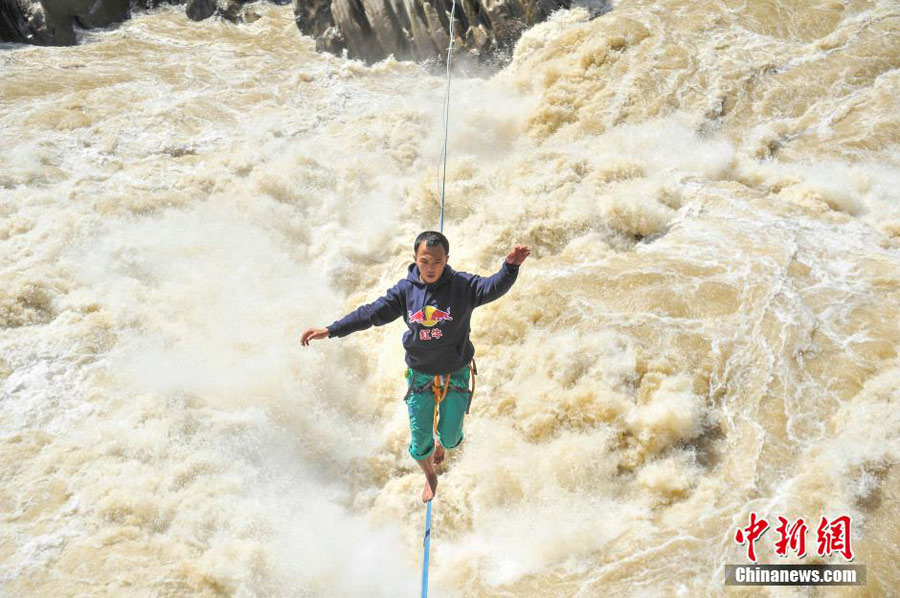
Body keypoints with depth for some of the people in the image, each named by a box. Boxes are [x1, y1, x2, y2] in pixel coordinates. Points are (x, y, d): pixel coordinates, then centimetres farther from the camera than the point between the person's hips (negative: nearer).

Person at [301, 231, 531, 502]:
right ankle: (430, 477, 44)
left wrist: (510, 267, -57)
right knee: (419, 443, 9)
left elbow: (493, 287, -36)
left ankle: (442, 444, 51)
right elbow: (371, 313, -5)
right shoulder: (405, 290, -11)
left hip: (455, 376, -1)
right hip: (419, 376, 1)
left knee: (451, 437, 10)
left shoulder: (463, 286, -18)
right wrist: (330, 330, -9)